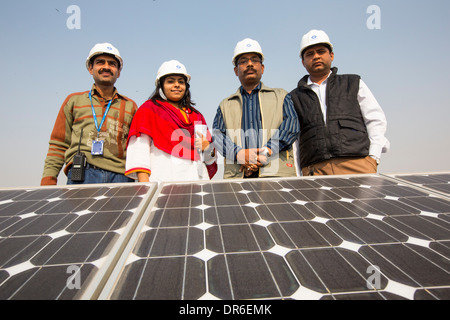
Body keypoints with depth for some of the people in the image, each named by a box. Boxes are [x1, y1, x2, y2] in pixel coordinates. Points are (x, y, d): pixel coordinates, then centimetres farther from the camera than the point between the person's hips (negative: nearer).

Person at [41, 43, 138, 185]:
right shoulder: (74, 101, 19)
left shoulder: (130, 106, 20)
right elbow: (58, 145, 16)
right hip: (81, 176, 0)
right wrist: (48, 180, 5)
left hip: (120, 177, 1)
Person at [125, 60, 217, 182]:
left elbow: (210, 159, 23)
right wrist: (144, 186, -14)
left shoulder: (196, 115, 23)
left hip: (196, 179, 4)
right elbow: (139, 150, -2)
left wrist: (207, 147, 0)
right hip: (162, 181, -3)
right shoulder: (149, 109, 10)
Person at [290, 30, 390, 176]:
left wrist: (372, 158, 1)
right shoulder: (294, 98, 17)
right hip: (314, 170, 0)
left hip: (358, 165, 0)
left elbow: (376, 120, 14)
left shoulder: (353, 83, 20)